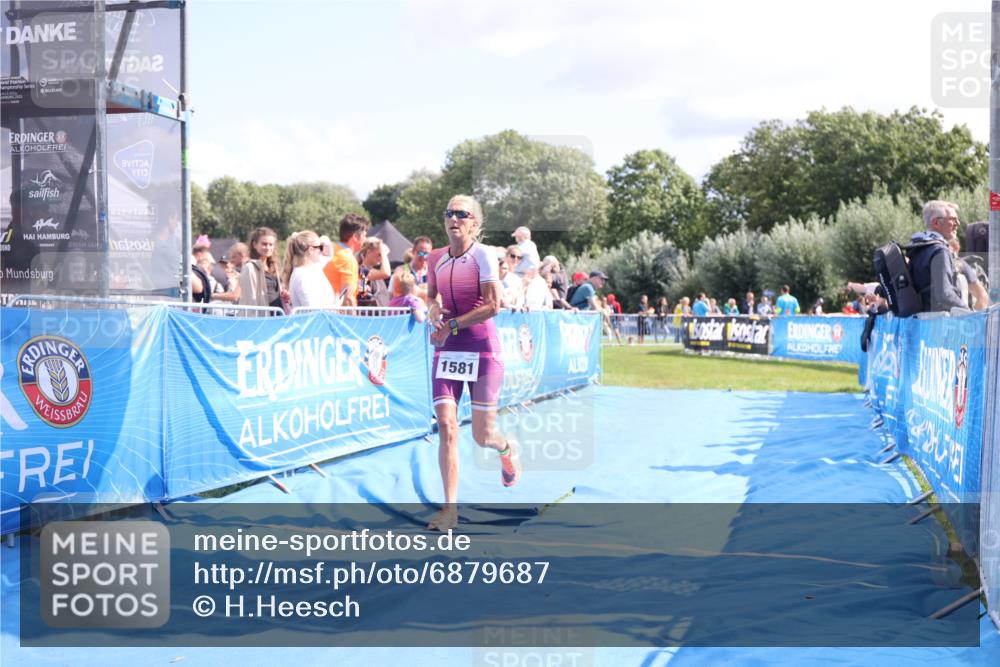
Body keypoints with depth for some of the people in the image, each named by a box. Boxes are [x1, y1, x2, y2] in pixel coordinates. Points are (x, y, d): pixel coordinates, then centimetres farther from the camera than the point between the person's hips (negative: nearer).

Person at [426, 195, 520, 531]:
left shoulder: (483, 255, -9)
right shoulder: (435, 258, 6)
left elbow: (492, 306, -15)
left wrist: (451, 326, -16)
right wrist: (433, 309, -1)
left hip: (482, 350, -4)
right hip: (447, 351, 4)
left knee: (482, 436, 3)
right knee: (446, 426, -11)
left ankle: (507, 447, 41)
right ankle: (450, 509, -7)